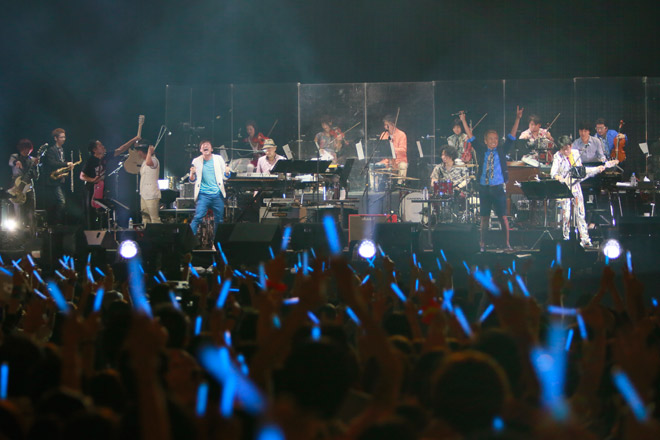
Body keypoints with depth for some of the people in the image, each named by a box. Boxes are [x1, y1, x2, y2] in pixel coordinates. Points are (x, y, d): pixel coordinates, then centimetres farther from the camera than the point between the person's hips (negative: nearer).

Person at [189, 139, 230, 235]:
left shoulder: (219, 159, 8)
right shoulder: (196, 161, 5)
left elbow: (225, 176, 10)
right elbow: (192, 180, 8)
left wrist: (227, 173, -13)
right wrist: (192, 174, -14)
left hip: (218, 194, 2)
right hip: (203, 195, -2)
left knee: (219, 220, 4)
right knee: (198, 217, -14)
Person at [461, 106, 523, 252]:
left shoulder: (502, 151, 5)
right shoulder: (482, 151, 7)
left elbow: (511, 136, -1)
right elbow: (471, 137, 6)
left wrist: (517, 119, -10)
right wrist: (463, 121, 1)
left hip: (498, 188, -1)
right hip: (484, 188, 1)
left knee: (503, 217, -2)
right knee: (484, 217, 5)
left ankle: (507, 244, 4)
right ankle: (482, 244, 9)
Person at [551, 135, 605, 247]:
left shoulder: (575, 153, 7)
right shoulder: (558, 156, -8)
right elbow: (553, 172, -20)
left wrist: (597, 169, 14)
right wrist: (557, 176, -43)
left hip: (575, 186, 4)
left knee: (580, 213, 4)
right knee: (566, 214, -6)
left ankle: (585, 239, 8)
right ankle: (566, 238, 6)